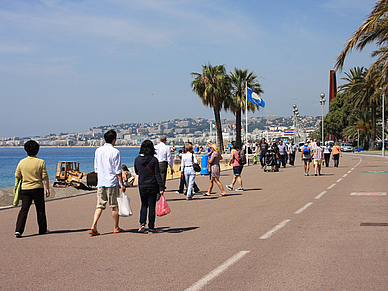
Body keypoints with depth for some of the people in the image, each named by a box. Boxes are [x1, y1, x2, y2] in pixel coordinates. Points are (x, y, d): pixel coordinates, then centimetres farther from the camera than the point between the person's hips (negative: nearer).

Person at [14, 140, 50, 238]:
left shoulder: (22, 162, 1)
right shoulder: (41, 162, -5)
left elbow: (17, 176, 6)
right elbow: (45, 177, -6)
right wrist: (47, 189, 0)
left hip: (25, 189, 2)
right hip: (38, 189, -2)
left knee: (24, 210, 3)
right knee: (40, 210, 11)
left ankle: (18, 230, -9)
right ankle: (42, 229, 19)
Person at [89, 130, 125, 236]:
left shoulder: (98, 151, 8)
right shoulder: (115, 152, -9)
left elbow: (96, 168, 13)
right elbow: (118, 170, -9)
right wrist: (122, 184, -4)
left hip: (101, 183, 5)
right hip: (112, 182, -5)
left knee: (100, 205, 5)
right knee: (114, 206, 6)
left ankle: (94, 226, -9)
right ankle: (116, 228, 14)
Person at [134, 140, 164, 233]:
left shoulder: (137, 159, -2)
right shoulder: (154, 160, -11)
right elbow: (157, 175, -11)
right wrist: (161, 188, -9)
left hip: (142, 186, 3)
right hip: (152, 186, -3)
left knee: (144, 205, 18)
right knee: (151, 206, 4)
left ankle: (142, 223, 0)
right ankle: (151, 228, 6)